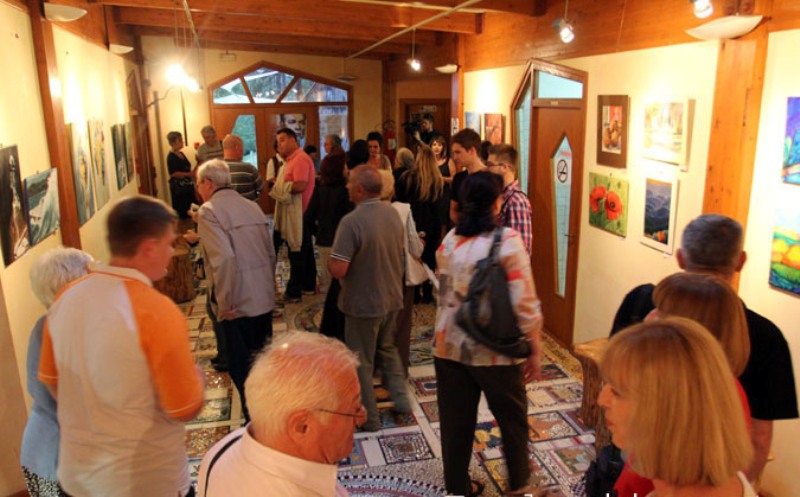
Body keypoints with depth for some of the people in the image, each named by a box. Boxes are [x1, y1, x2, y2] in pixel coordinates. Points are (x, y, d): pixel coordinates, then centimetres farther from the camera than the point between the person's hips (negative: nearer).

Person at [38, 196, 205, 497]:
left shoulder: (65, 299, -6)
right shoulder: (157, 311, -26)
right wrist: (196, 375, 1)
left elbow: (51, 382, 8)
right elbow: (185, 410, -19)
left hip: (76, 472, 6)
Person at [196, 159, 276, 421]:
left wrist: (225, 303, -16)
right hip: (264, 300, 7)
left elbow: (224, 259, -24)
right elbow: (271, 254, 12)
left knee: (242, 368, 7)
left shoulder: (209, 211, -10)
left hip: (238, 304, -7)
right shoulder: (252, 206, 10)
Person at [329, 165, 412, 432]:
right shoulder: (393, 214, -1)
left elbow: (338, 270, -27)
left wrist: (330, 260, -6)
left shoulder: (352, 221, -26)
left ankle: (369, 418, 23)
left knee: (361, 360, 11)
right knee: (388, 349, 27)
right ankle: (401, 400, 31)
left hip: (364, 303, -7)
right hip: (392, 298, 7)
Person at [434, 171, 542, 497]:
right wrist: (535, 350, -5)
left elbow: (444, 295, 8)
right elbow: (525, 302, -16)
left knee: (456, 421, 15)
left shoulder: (450, 240, 0)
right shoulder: (507, 240, -14)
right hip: (496, 351, -3)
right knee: (513, 420, 19)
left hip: (449, 346, 4)